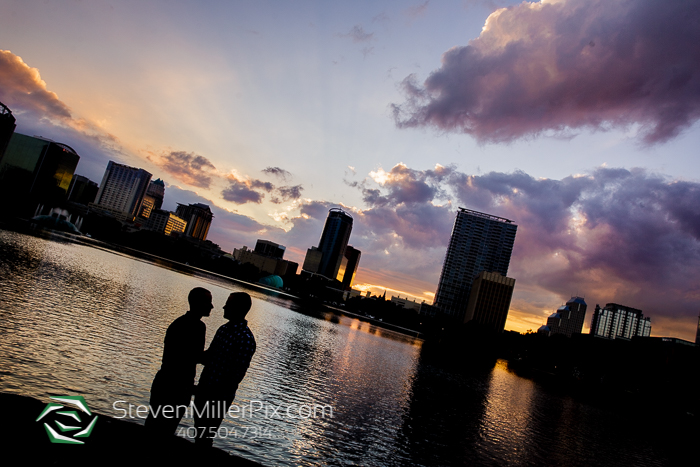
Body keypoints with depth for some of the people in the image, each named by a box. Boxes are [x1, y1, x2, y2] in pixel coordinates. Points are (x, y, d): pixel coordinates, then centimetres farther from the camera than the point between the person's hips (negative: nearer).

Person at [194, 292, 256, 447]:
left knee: (206, 436, 8)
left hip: (219, 396, -8)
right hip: (203, 388, 8)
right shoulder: (224, 329, 4)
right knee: (199, 429, 24)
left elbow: (237, 373, -22)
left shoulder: (246, 340, -23)